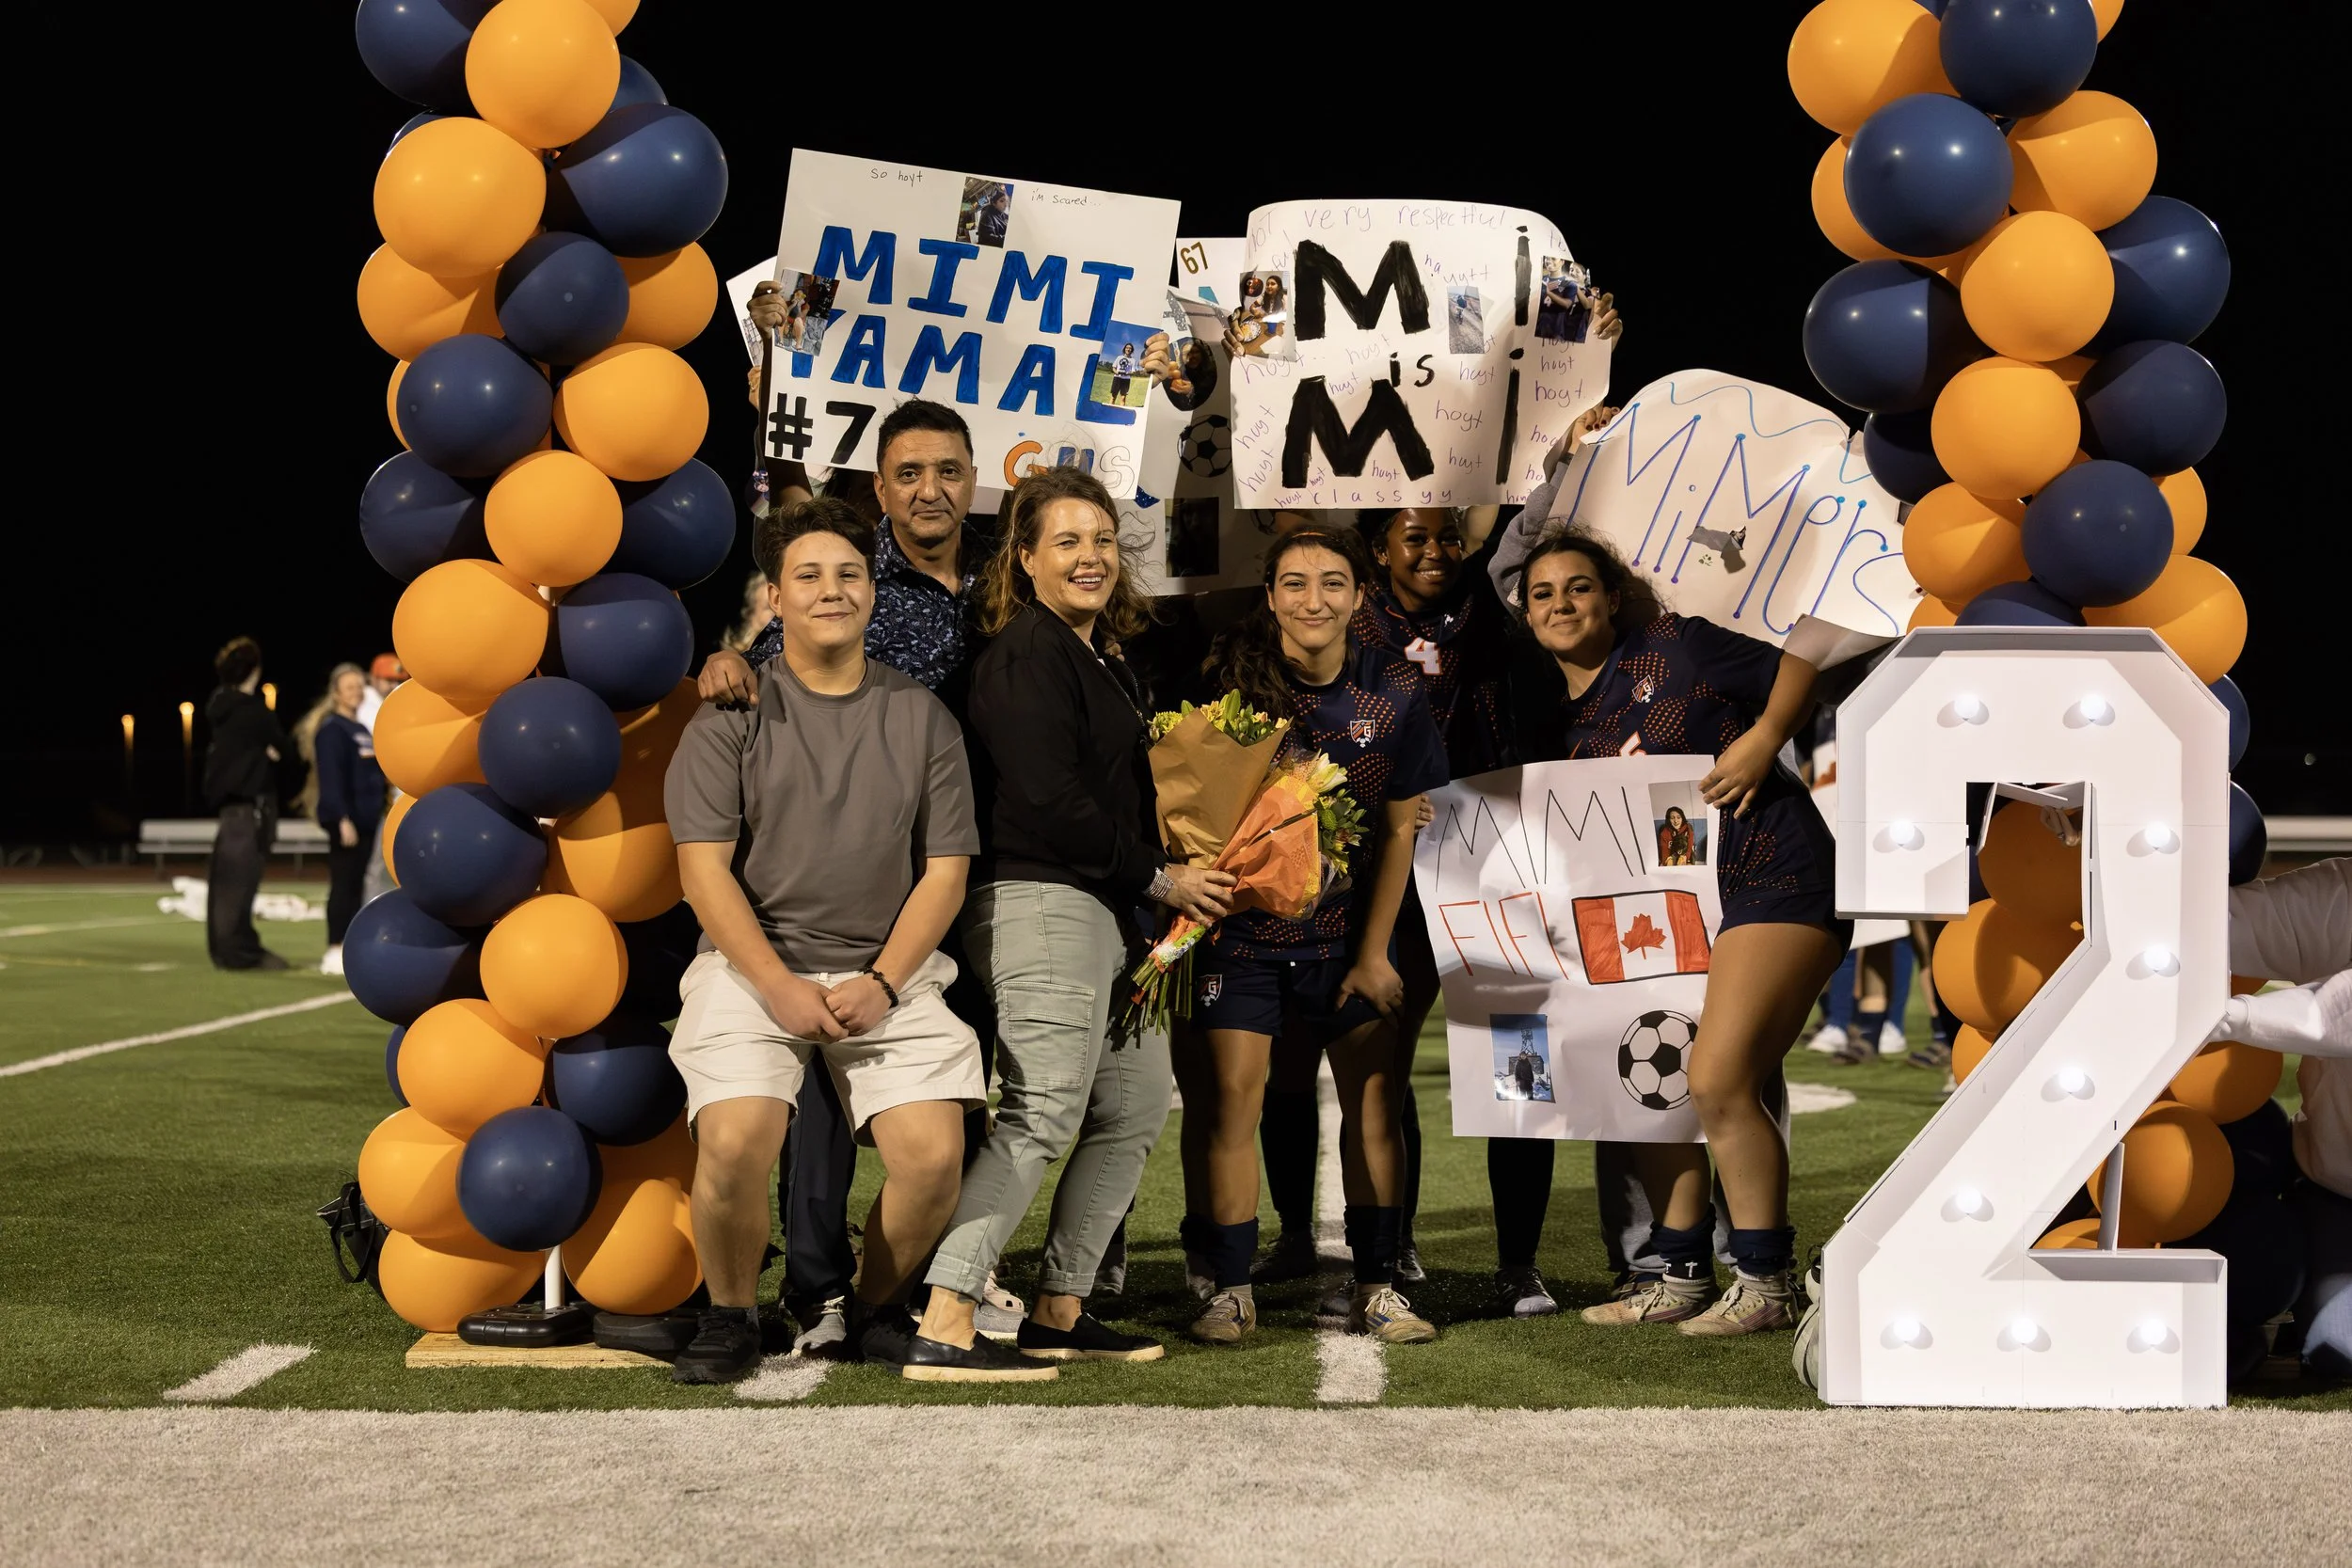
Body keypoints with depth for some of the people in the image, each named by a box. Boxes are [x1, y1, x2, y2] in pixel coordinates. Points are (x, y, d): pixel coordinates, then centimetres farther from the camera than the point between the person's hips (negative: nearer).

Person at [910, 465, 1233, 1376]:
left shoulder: (1106, 662, 21)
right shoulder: (1026, 654, -9)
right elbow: (1049, 800, -17)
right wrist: (1160, 878, -10)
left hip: (1107, 912, 10)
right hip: (1042, 901, -10)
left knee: (1136, 1108, 13)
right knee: (1042, 1115, -15)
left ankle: (1060, 1313, 19)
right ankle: (942, 1329, -18)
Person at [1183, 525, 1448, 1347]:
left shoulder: (1394, 689, -6)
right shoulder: (1230, 678, -13)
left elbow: (1398, 827, 0)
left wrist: (1374, 950, 0)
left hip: (1348, 922, 2)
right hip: (1241, 918, -2)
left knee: (1376, 1091, 0)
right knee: (1233, 1093, -6)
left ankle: (1377, 1284, 9)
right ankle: (1230, 1288, 2)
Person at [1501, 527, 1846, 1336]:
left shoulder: (1673, 648, -2)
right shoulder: (1555, 731, 13)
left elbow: (1795, 669, 3)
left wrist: (1762, 738, -12)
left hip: (1771, 878, -7)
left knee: (1718, 1082, -16)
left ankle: (1766, 1285, -3)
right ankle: (1683, 1279, 15)